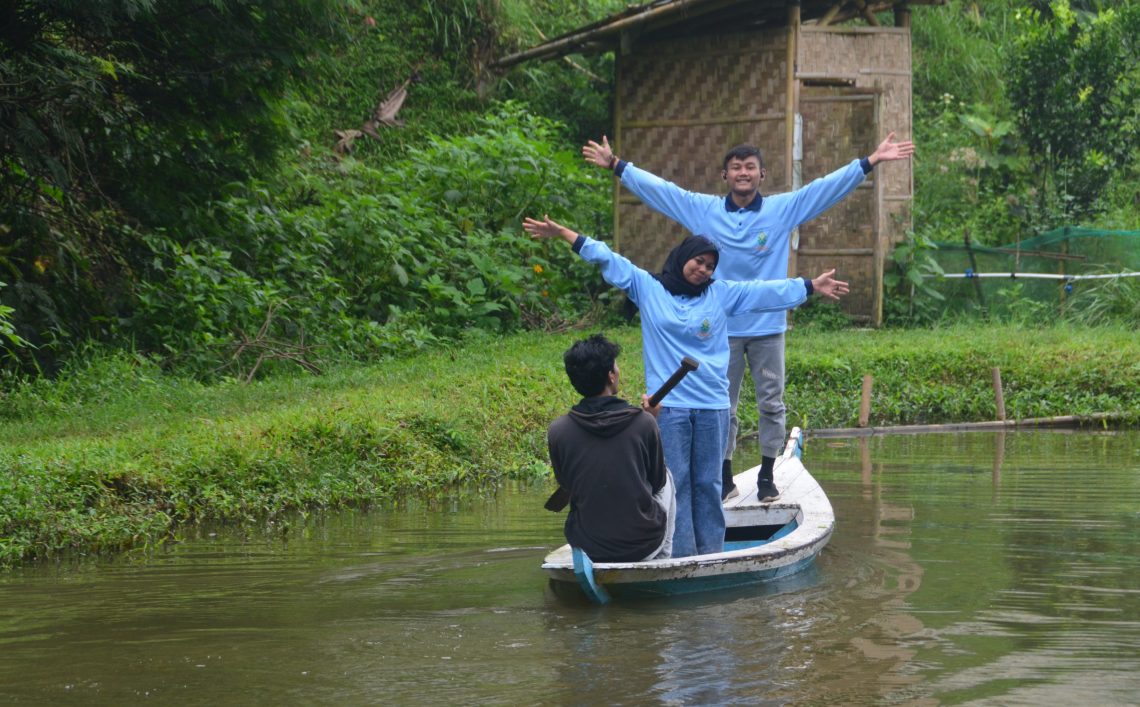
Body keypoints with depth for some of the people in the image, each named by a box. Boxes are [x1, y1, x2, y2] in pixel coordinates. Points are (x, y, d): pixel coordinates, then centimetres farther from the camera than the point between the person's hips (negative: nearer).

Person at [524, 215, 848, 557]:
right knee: (675, 483, -2)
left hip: (712, 405, 2)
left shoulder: (722, 293, 11)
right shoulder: (648, 288, 6)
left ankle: (711, 552, 9)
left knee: (708, 483, 6)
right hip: (669, 406, -2)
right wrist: (562, 233, 0)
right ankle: (680, 555, -2)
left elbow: (768, 291, 10)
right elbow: (607, 259, 3)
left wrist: (810, 286, 5)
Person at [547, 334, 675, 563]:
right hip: (644, 547, -1)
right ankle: (662, 559, 32)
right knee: (666, 478, 28)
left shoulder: (558, 431, -11)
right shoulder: (644, 423, -14)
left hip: (588, 549, 1)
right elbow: (657, 481, 2)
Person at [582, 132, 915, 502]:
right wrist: (616, 165, 7)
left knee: (771, 404, 4)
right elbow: (656, 187, 7)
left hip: (768, 326, 0)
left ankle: (767, 475, 16)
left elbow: (830, 186, -1)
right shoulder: (702, 209, 3)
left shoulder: (783, 208, 1)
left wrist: (871, 161, -7)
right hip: (721, 327, 0)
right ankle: (724, 477, 18)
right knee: (722, 407, 7)